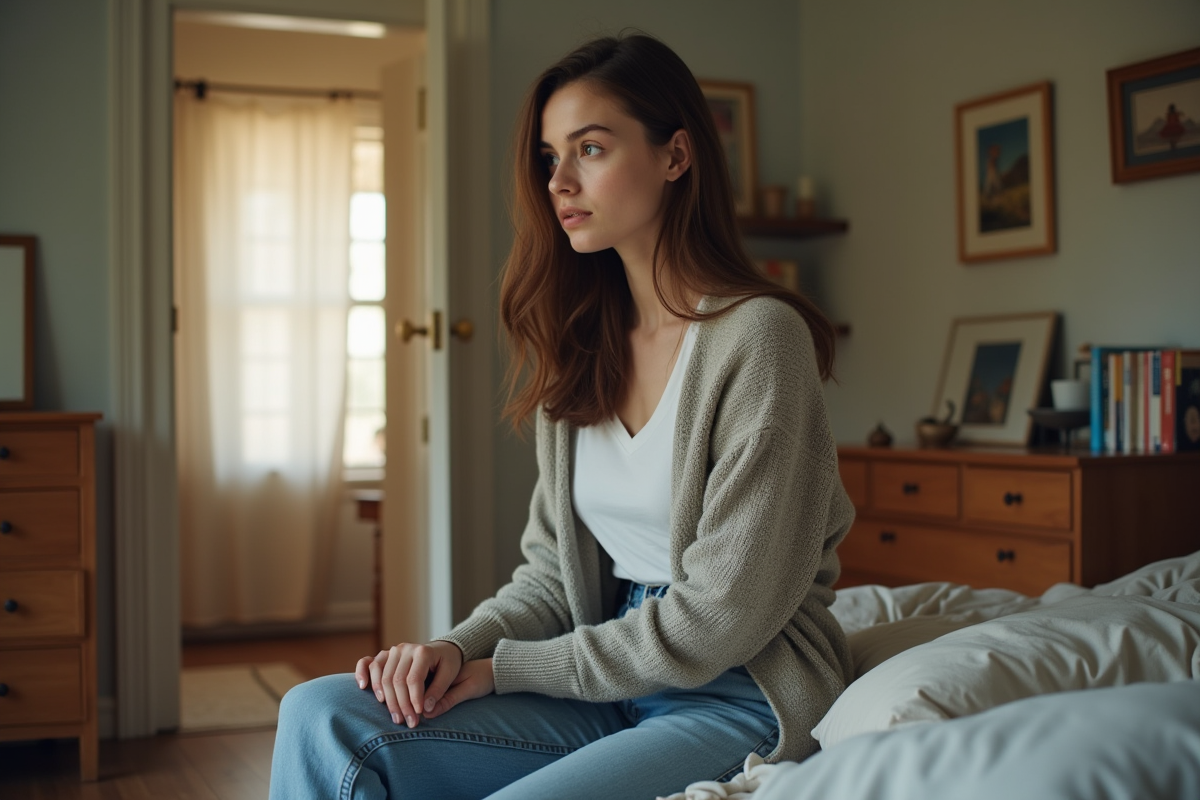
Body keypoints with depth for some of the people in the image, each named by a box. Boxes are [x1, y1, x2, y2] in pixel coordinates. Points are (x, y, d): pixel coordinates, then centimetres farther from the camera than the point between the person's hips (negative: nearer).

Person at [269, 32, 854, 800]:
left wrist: (501, 666, -10)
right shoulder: (581, 348, 10)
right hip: (610, 689, 7)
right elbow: (554, 569, 12)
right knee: (321, 715, -13)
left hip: (740, 699, -7)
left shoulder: (759, 336, -14)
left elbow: (718, 620, -16)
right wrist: (459, 647, -9)